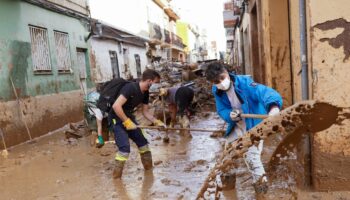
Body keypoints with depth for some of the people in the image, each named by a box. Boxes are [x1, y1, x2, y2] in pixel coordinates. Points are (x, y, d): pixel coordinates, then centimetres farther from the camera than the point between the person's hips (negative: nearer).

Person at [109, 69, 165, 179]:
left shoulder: (145, 93, -1)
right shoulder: (130, 88, -28)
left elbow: (145, 112, 9)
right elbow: (116, 106, -35)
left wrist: (157, 122, -4)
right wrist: (127, 122, -30)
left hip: (128, 117, 9)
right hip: (117, 118, -8)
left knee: (142, 141, 11)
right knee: (125, 147, -17)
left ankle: (149, 166, 28)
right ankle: (117, 175, -1)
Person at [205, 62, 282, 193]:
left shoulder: (244, 82, -28)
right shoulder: (217, 92, -10)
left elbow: (264, 92, -42)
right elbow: (222, 110, -3)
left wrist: (273, 106, -63)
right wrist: (229, 115, -28)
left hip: (254, 124, -6)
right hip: (237, 126, 6)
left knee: (251, 154, -15)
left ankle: (260, 181, 12)